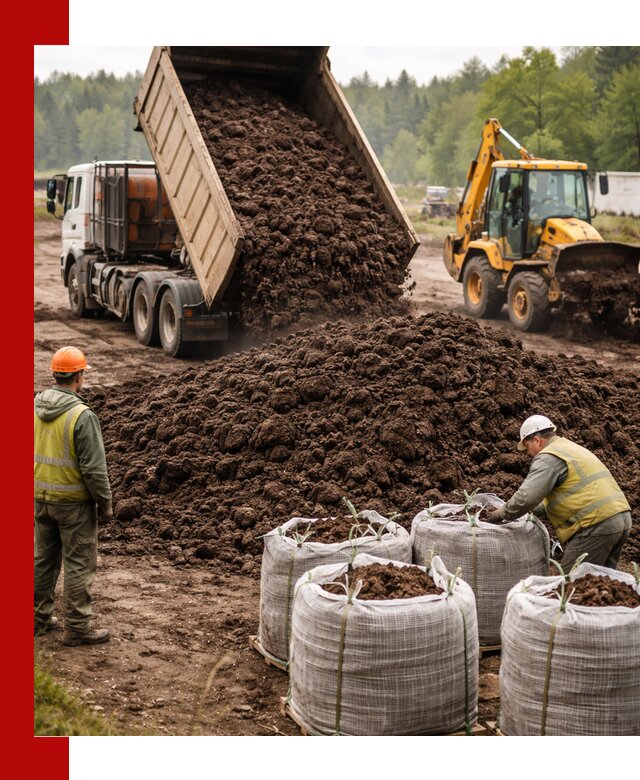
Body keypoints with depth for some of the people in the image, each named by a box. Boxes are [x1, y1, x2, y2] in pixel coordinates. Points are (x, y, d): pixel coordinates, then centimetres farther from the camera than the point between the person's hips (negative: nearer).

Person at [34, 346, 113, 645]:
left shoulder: (35, 407, 0)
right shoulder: (81, 415, -21)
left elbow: (30, 453, 10)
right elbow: (94, 467, -19)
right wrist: (105, 503, -9)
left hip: (41, 497, 7)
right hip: (73, 501, -7)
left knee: (44, 557, 19)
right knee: (79, 564, 4)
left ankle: (38, 617, 29)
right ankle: (76, 627, 9)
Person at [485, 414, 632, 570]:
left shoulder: (549, 457, -6)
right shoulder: (573, 448, 25)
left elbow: (525, 497, -16)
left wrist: (503, 513, 0)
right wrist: (531, 510, 29)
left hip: (597, 525, -10)